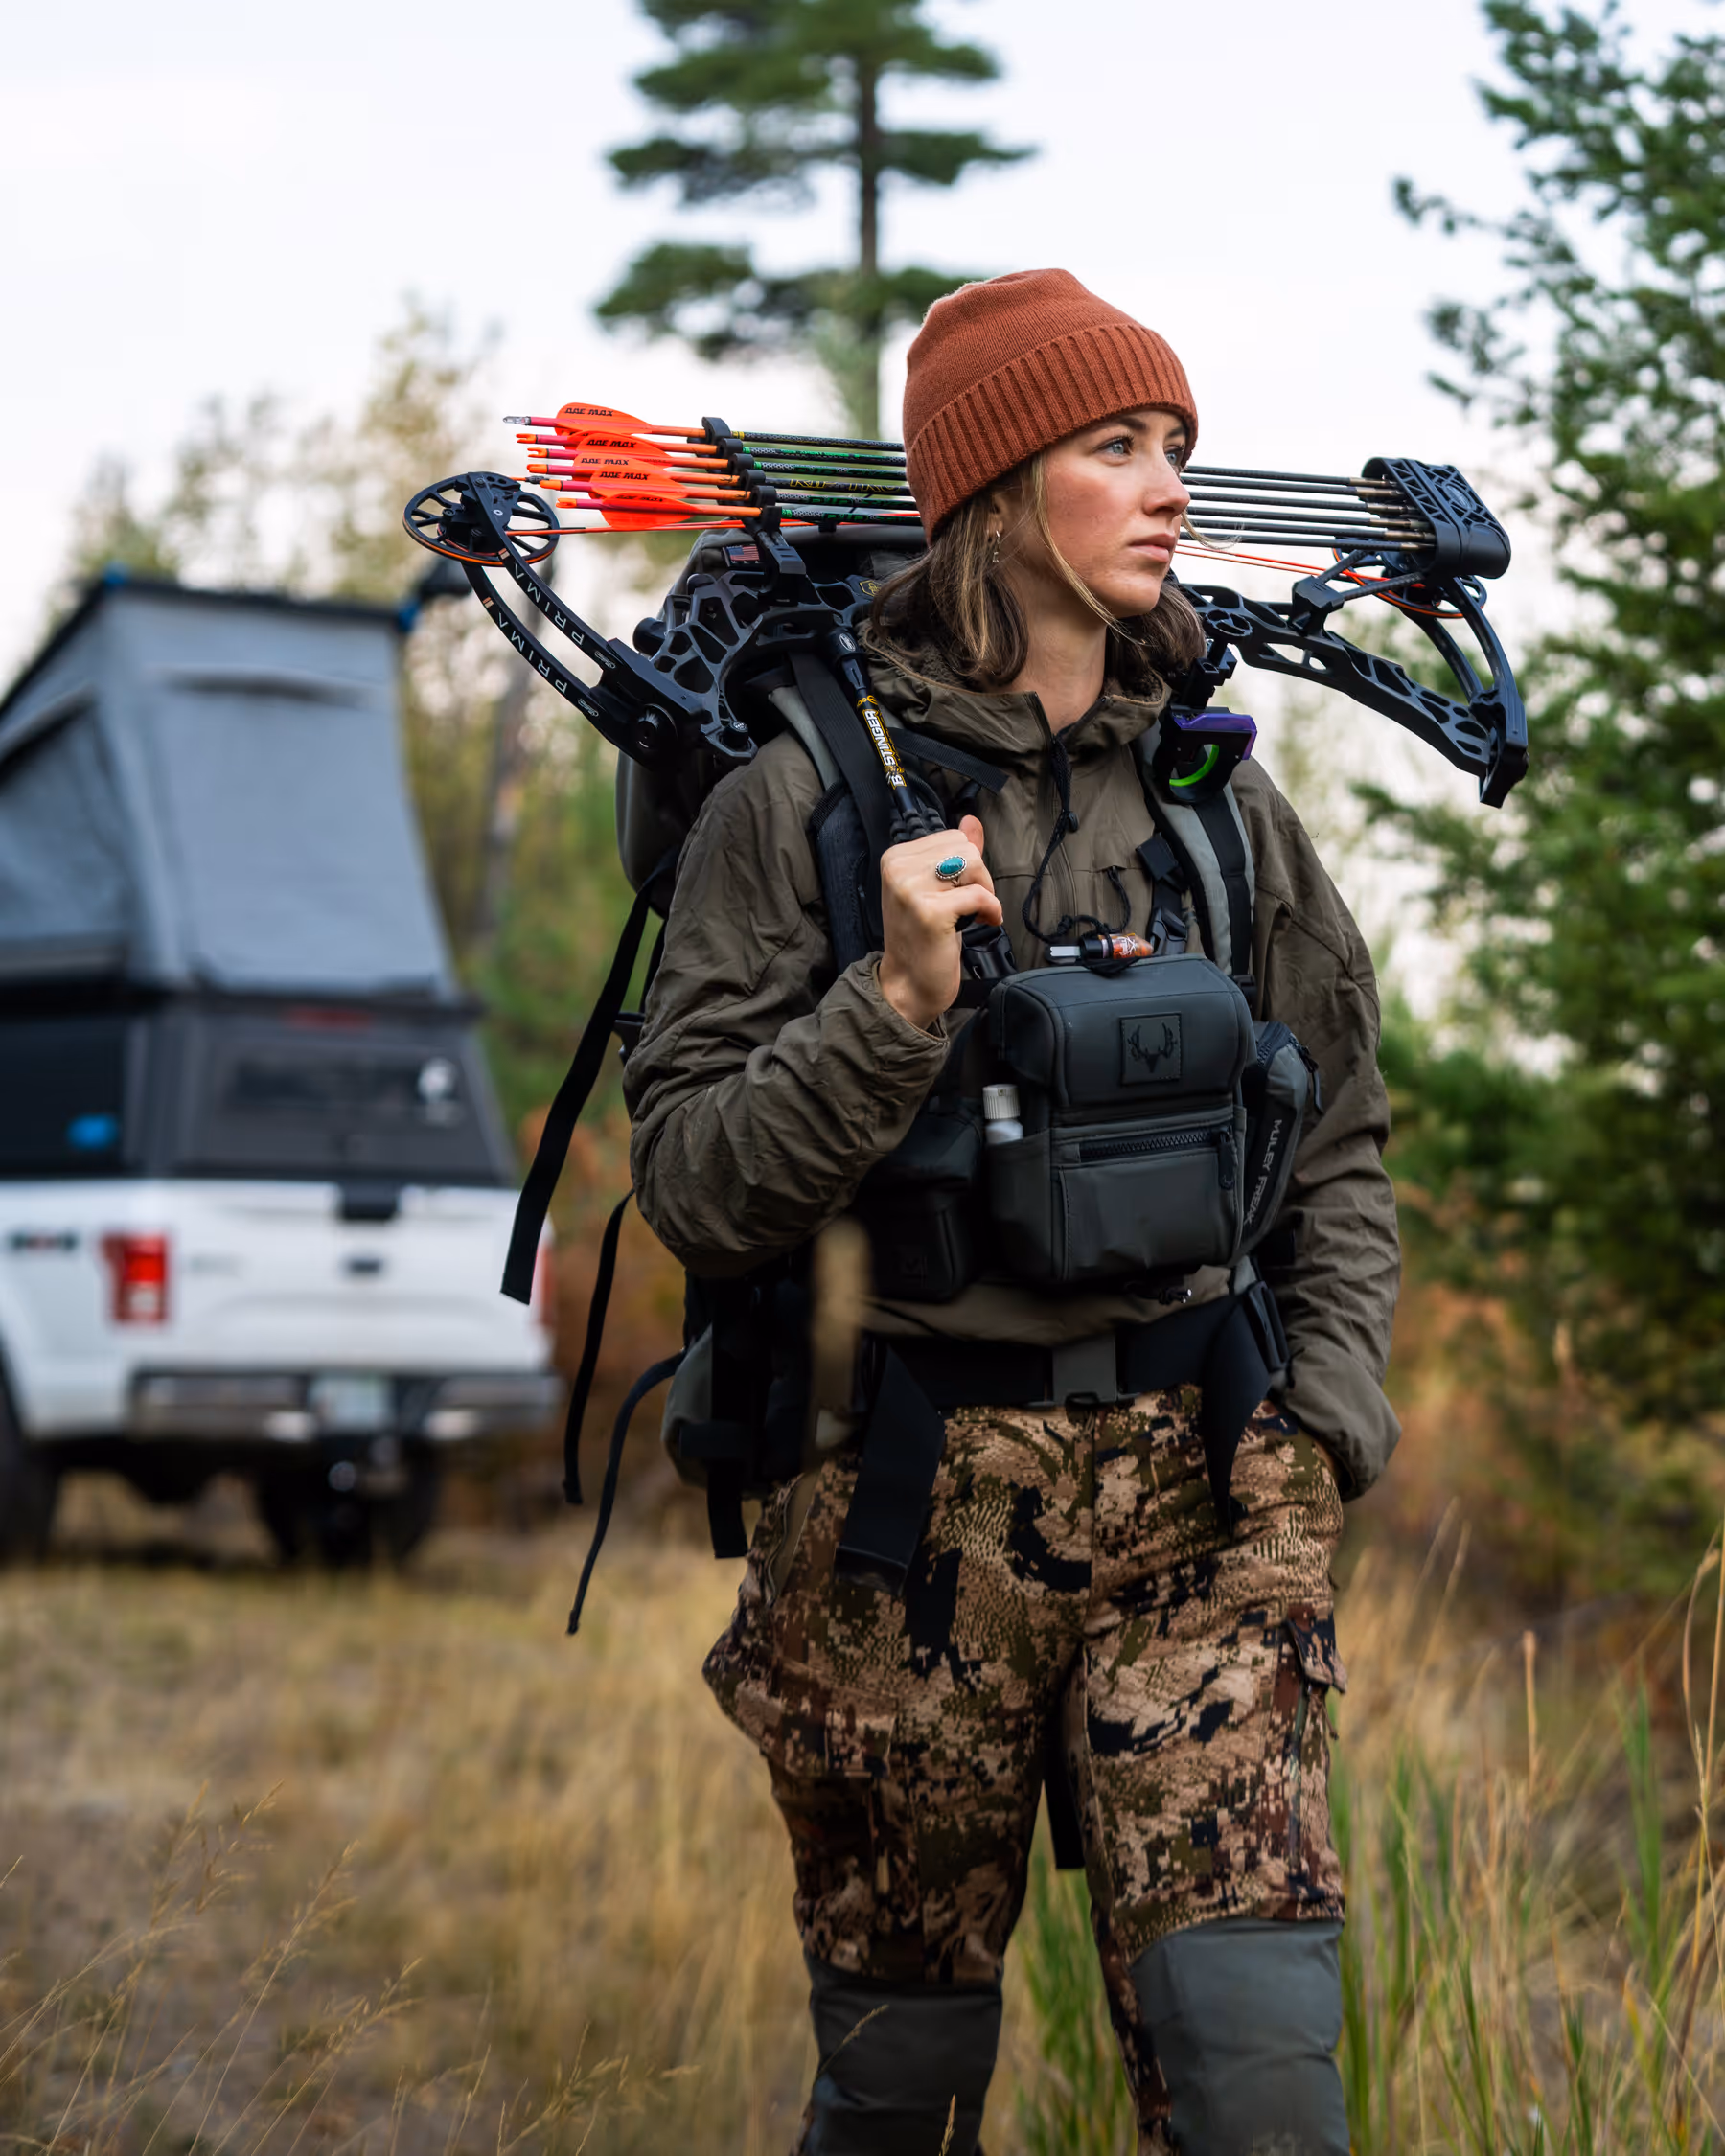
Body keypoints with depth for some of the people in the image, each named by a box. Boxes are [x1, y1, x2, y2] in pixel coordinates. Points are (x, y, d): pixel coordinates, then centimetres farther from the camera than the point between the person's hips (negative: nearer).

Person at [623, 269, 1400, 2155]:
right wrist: (895, 1005, -19)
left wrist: (1324, 1416, 5)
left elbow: (1340, 1147, 18)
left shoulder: (1220, 797, 10)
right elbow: (691, 1184, -6)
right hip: (911, 1503, -2)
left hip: (1204, 1503, 2)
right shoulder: (807, 793, -2)